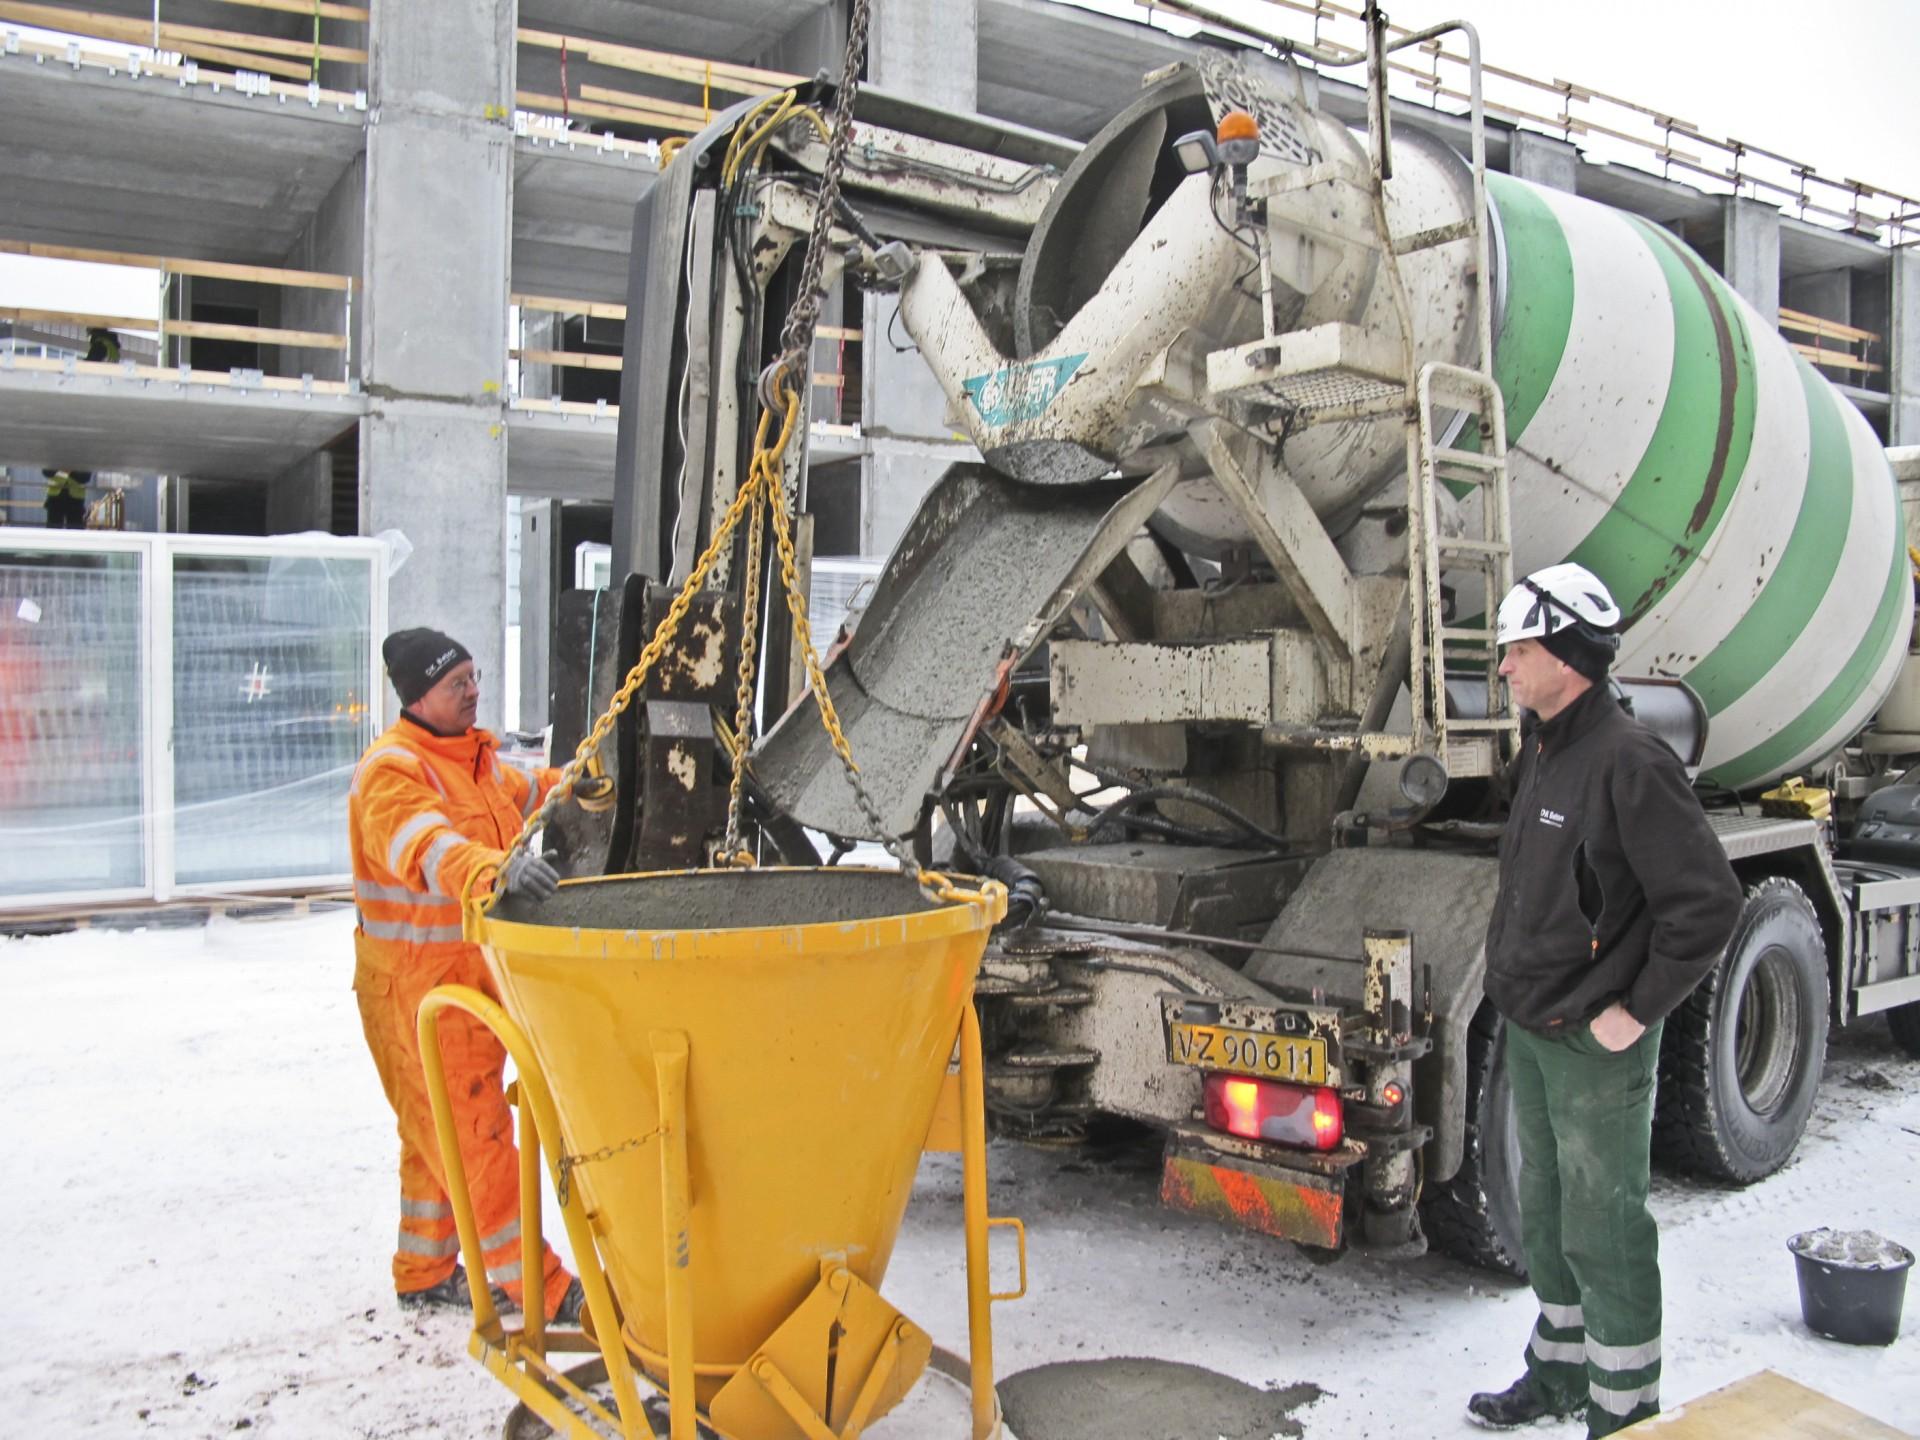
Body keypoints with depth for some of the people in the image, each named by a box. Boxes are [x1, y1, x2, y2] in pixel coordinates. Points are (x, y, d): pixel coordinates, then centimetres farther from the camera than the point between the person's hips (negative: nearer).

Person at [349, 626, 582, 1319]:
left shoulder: (475, 756, 12)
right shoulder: (391, 770, -17)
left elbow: (521, 794, 33)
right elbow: (425, 846, -37)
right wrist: (495, 869, -53)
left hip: (475, 972, 10)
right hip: (416, 983, -10)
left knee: (442, 1133, 19)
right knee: (475, 1131, -5)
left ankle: (425, 1273, 33)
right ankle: (537, 1285, 1)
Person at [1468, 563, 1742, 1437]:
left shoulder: (1627, 760, -19)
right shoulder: (1541, 751, 9)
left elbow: (1708, 901, -21)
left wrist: (1638, 1011, -17)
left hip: (1596, 1045, -9)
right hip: (1528, 1032, 9)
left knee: (1603, 1232, 3)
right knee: (1545, 1217, 21)